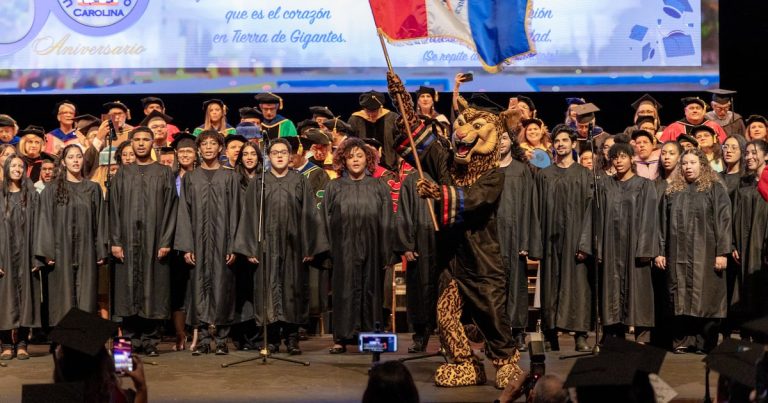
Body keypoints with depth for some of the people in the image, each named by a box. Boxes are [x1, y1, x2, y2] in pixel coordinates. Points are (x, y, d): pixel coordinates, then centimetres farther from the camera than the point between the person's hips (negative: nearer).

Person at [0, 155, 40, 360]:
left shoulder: (32, 196, 7)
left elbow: (37, 226, 2)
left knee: (25, 295, 0)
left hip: (25, 253, 0)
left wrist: (37, 257, -7)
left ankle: (22, 344, 4)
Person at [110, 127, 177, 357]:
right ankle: (131, 339, 9)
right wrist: (115, 241, -4)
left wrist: (166, 241, -8)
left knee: (154, 290, -1)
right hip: (128, 241, 1)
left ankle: (150, 340, 6)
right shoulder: (123, 174, 11)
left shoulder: (164, 173, 6)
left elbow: (170, 209, 1)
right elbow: (115, 209, 6)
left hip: (154, 241, -1)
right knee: (129, 290, 2)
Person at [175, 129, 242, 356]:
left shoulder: (230, 177, 6)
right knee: (199, 286, 1)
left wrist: (233, 246, -7)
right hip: (198, 241, 2)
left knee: (222, 286, -1)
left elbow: (234, 212, 1)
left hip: (222, 241, -1)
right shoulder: (190, 178, 10)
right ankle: (203, 338, 6)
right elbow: (184, 213, 6)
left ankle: (221, 339, 5)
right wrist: (186, 246, -4)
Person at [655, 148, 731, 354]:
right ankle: (682, 340, 9)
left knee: (705, 298, -1)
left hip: (705, 253, -3)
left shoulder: (715, 189, 2)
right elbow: (663, 223, 13)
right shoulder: (672, 191, 12)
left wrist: (722, 252, -12)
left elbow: (723, 220, -4)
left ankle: (704, 341, 8)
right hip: (678, 254, 3)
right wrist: (660, 251, 6)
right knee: (680, 298, 3)